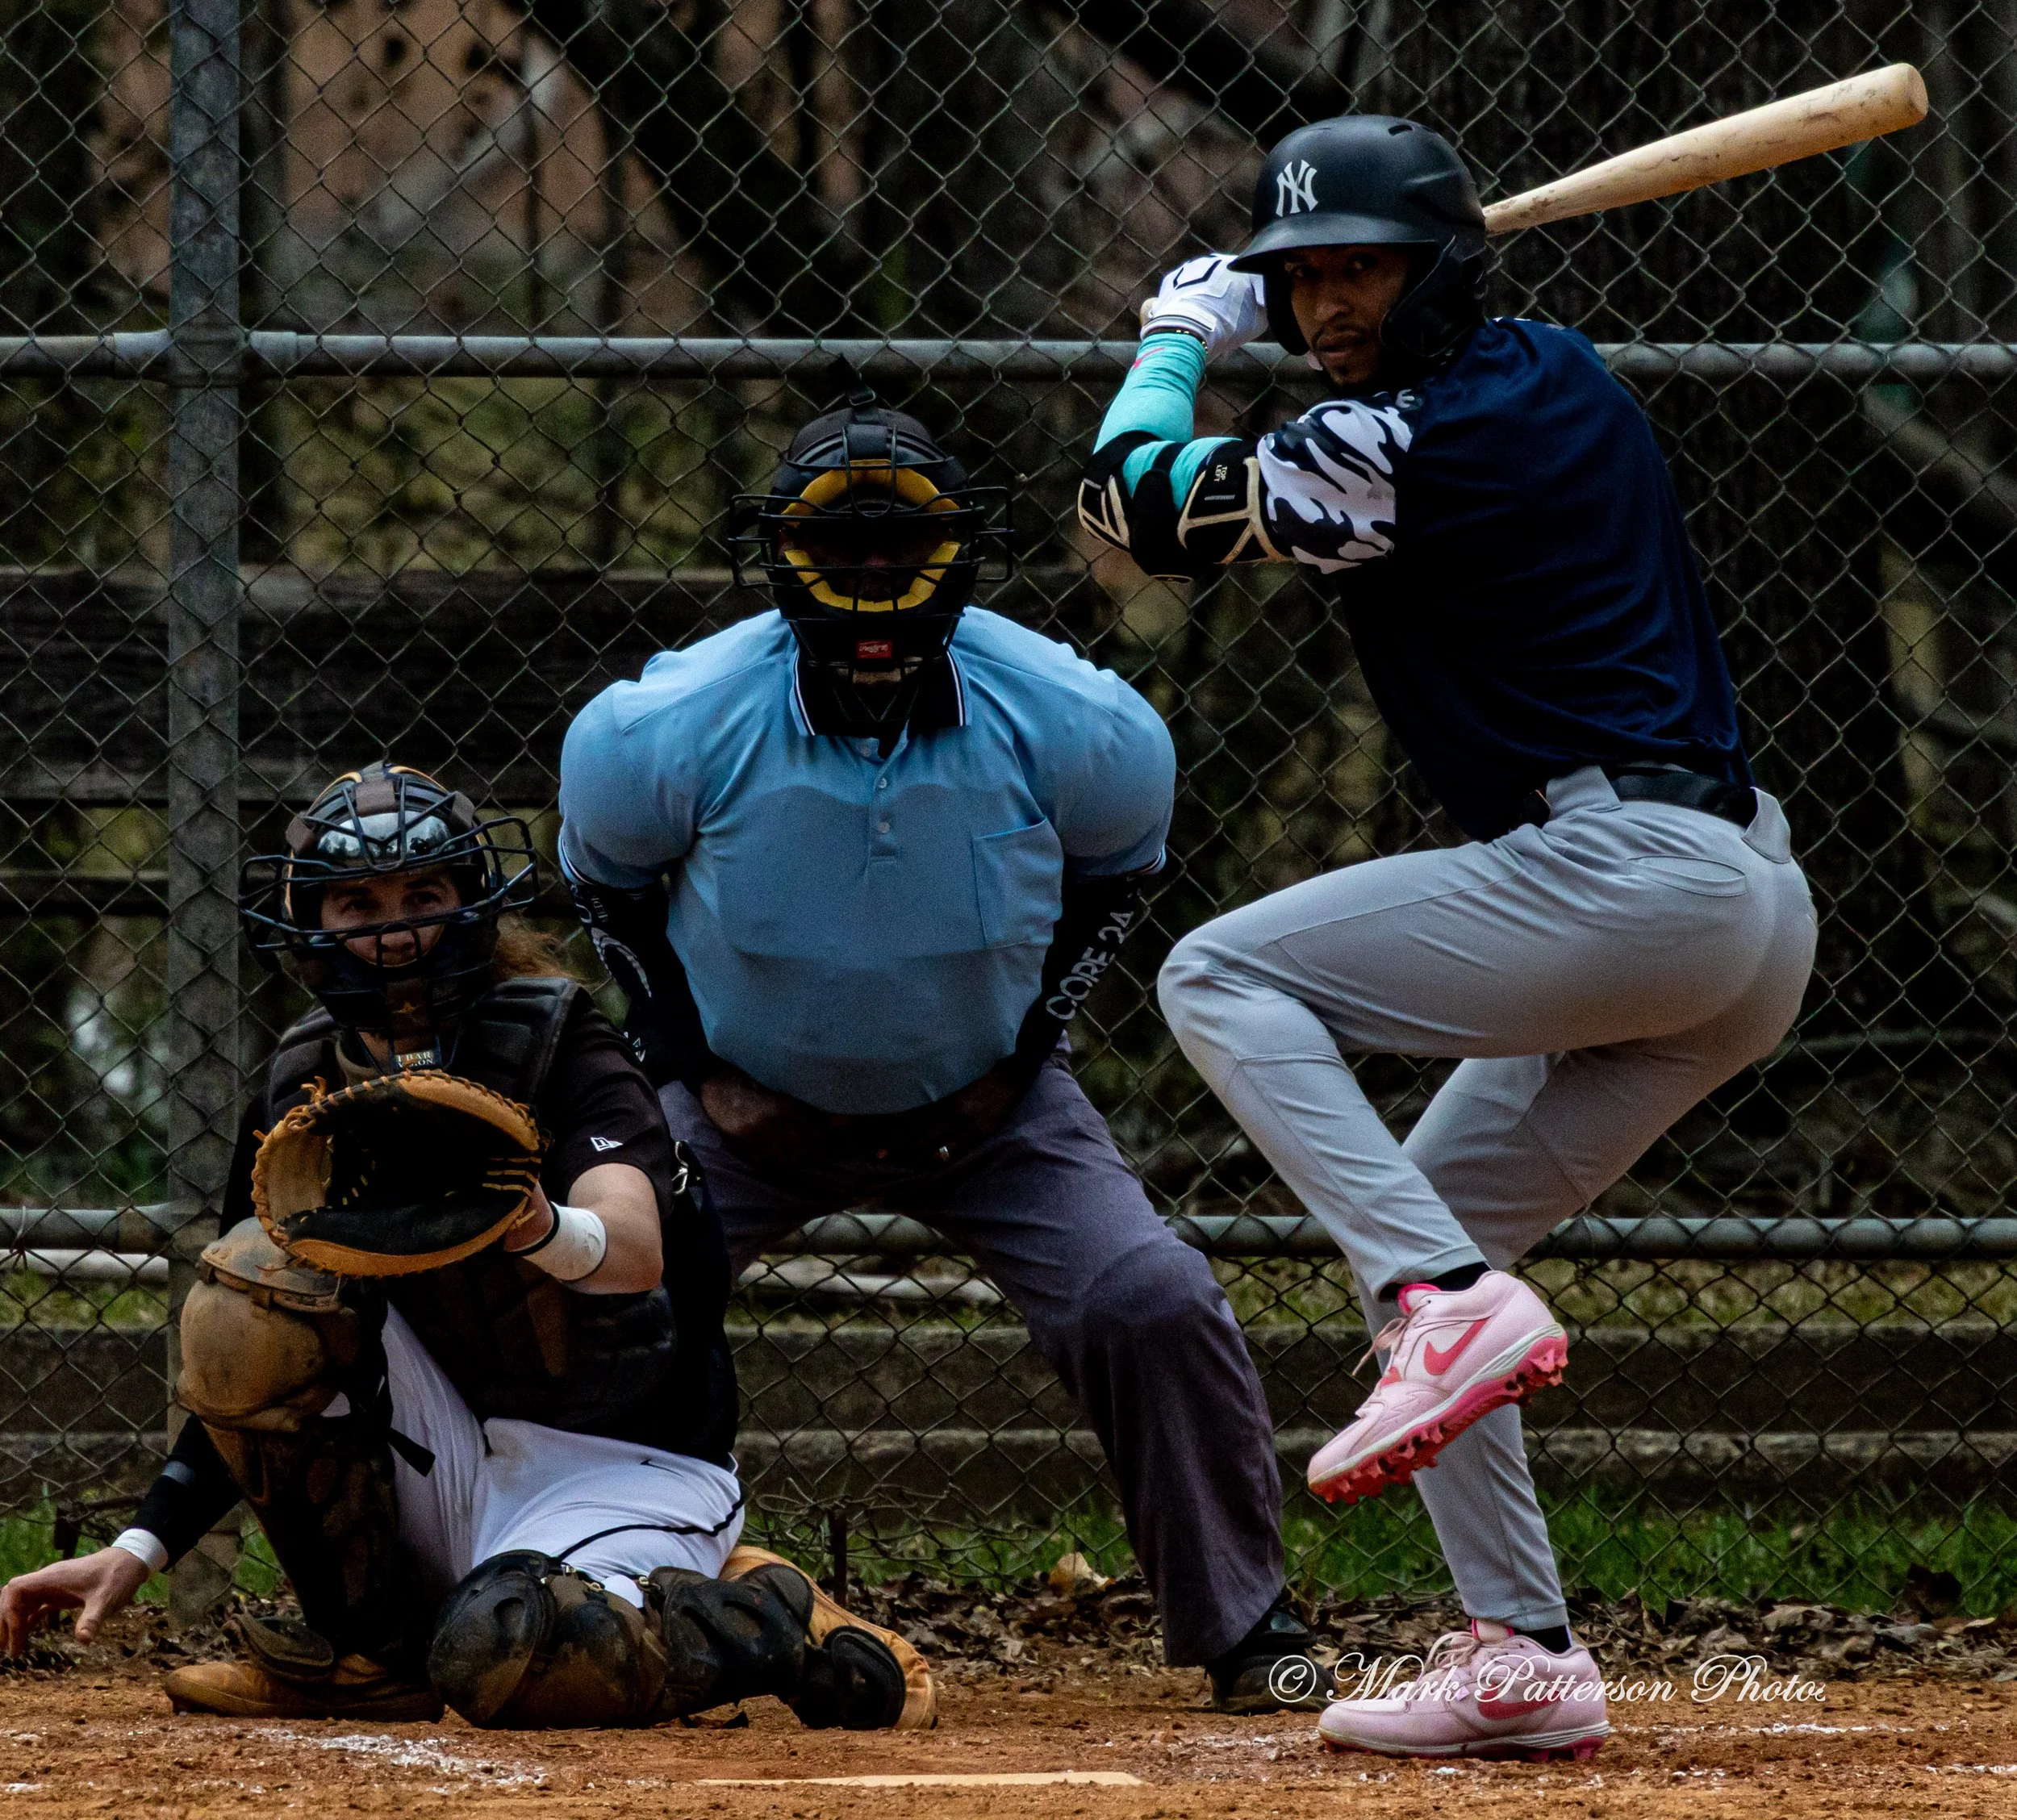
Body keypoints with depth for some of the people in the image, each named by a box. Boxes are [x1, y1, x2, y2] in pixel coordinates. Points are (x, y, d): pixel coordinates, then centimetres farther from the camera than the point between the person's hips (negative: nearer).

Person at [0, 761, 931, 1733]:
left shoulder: (558, 1050, -13)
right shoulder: (302, 1087, 2)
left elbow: (637, 1253, -33)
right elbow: (257, 1378, 7)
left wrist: (544, 1232, -57)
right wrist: (139, 1550, -4)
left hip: (620, 1475, -5)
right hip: (452, 1463, 5)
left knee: (503, 1657, -36)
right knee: (253, 1274, -16)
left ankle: (764, 1623, -5)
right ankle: (368, 1647, -5)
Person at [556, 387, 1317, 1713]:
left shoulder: (1069, 723, -21)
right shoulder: (670, 728, -23)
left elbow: (1118, 869, 2)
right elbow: (609, 881, 0)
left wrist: (1026, 1056, -6)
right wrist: (694, 1071, -7)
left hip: (984, 1106, 0)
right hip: (747, 1107, 0)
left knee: (1155, 1308, -18)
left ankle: (1251, 1634, 0)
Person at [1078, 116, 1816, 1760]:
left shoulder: (1403, 445, -10)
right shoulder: (1559, 372, 18)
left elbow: (1138, 500, -2)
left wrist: (1181, 334, 16)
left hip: (1623, 871, -10)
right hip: (1747, 921, 10)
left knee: (1223, 977, -7)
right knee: (1415, 1238, 14)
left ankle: (1454, 1305, -23)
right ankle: (1522, 1662, 7)